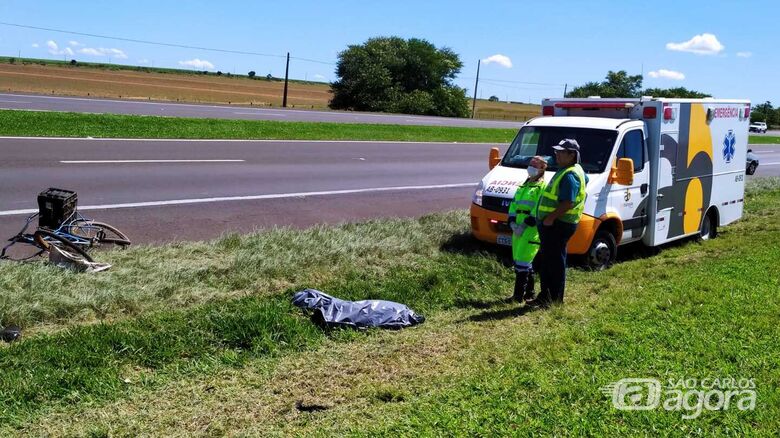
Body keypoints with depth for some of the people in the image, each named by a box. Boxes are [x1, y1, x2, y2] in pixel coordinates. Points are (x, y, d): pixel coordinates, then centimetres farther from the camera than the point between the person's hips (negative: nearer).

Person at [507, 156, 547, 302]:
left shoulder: (543, 187, -5)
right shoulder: (523, 186, 21)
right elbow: (513, 205, 16)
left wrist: (524, 225, -20)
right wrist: (513, 223, 0)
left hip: (532, 228, -8)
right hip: (518, 228, 8)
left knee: (523, 260, -11)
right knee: (520, 261, 10)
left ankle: (519, 294, -8)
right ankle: (529, 292, 18)